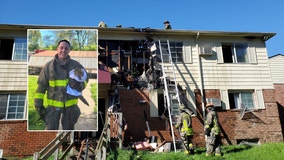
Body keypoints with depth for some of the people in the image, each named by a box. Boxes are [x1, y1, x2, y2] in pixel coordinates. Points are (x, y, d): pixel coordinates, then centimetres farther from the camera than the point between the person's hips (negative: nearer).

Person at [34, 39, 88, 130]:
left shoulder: (75, 65, -4)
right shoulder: (49, 66, -7)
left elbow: (85, 78, 7)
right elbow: (41, 85, -2)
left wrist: (80, 86, -16)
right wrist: (38, 102, -4)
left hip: (70, 103, 2)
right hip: (53, 104, -1)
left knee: (68, 129, 17)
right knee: (51, 129, 1)